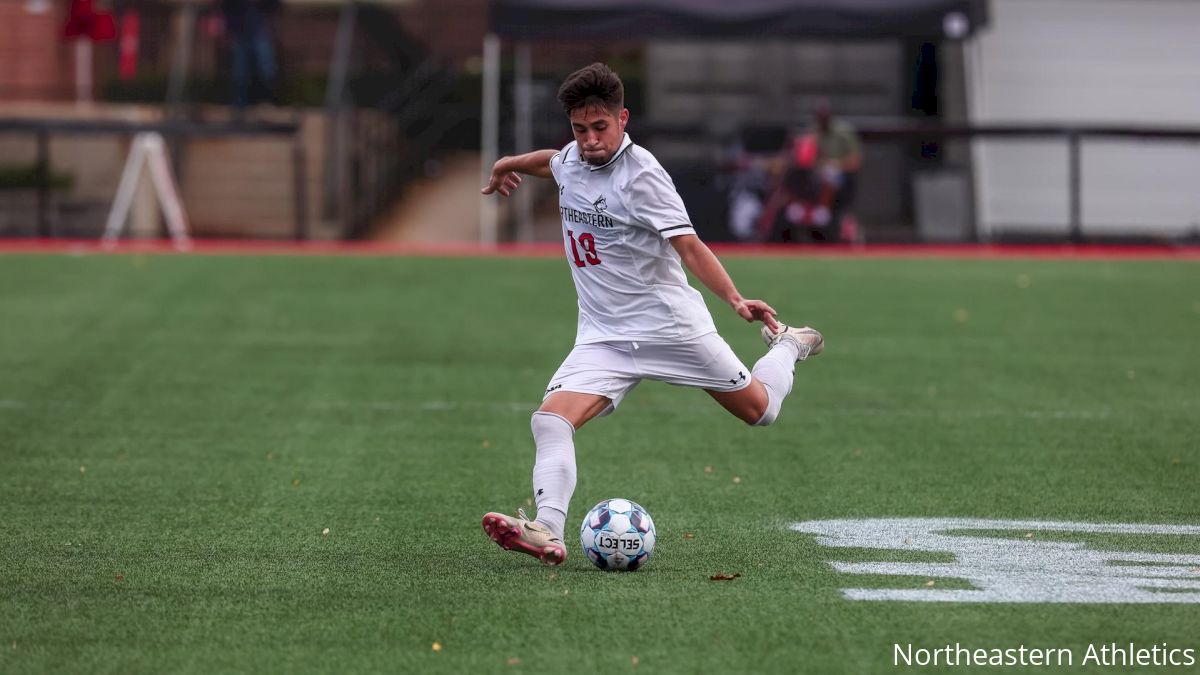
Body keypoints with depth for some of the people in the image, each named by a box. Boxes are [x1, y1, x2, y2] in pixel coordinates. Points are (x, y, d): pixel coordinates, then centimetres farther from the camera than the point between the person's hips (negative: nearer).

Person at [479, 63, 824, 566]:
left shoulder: (640, 174, -17)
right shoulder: (573, 159, 3)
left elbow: (688, 245, -25)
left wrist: (735, 299, -37)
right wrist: (509, 165, 44)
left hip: (670, 325, -5)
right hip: (603, 337, 5)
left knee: (759, 409, 9)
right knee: (551, 419, -21)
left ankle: (786, 346, 42)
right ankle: (548, 533, -33)